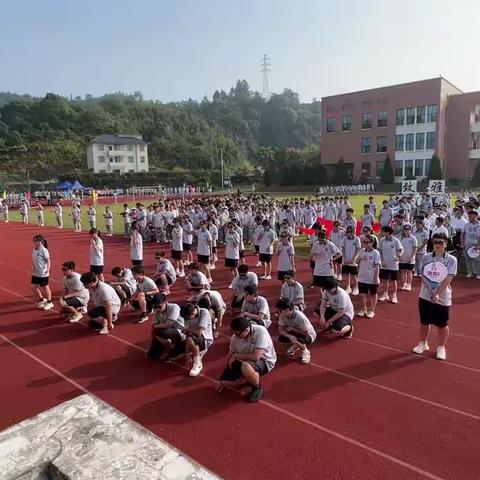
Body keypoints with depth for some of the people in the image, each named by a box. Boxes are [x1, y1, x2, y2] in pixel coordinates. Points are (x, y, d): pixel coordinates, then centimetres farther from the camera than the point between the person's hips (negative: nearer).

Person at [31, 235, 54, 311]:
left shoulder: (44, 250, -17)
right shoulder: (34, 250, 4)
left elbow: (48, 260, -16)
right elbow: (33, 260, 13)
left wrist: (48, 269, -22)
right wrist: (32, 267, -2)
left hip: (43, 274, -7)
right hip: (35, 273, 7)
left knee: (45, 288, 6)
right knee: (34, 287, 10)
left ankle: (49, 303, 24)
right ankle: (42, 300, 33)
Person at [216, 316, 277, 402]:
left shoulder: (260, 332, -29)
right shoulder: (235, 336, -12)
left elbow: (256, 356, -35)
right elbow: (230, 355, 1)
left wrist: (236, 356, -21)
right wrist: (223, 381, 6)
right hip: (245, 362, 6)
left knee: (245, 367, -38)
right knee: (224, 380, -5)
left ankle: (257, 387, -7)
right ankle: (251, 378, 16)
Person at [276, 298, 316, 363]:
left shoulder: (300, 317, -34)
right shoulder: (282, 316, -18)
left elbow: (306, 333, -26)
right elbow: (280, 330, -16)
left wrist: (292, 328, -23)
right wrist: (289, 336, -35)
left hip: (309, 335, -6)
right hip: (295, 333, 6)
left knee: (300, 339, -37)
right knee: (281, 338, -18)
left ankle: (305, 352, -5)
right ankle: (294, 345, 12)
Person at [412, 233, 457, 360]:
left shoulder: (451, 260, -7)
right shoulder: (426, 257, 0)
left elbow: (448, 279, -13)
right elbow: (423, 276, -3)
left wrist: (437, 293, -20)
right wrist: (431, 290, -17)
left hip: (443, 298, -2)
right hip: (425, 296, 2)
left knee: (442, 324, 7)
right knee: (424, 321, 13)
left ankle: (441, 348, 25)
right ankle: (423, 343, 31)